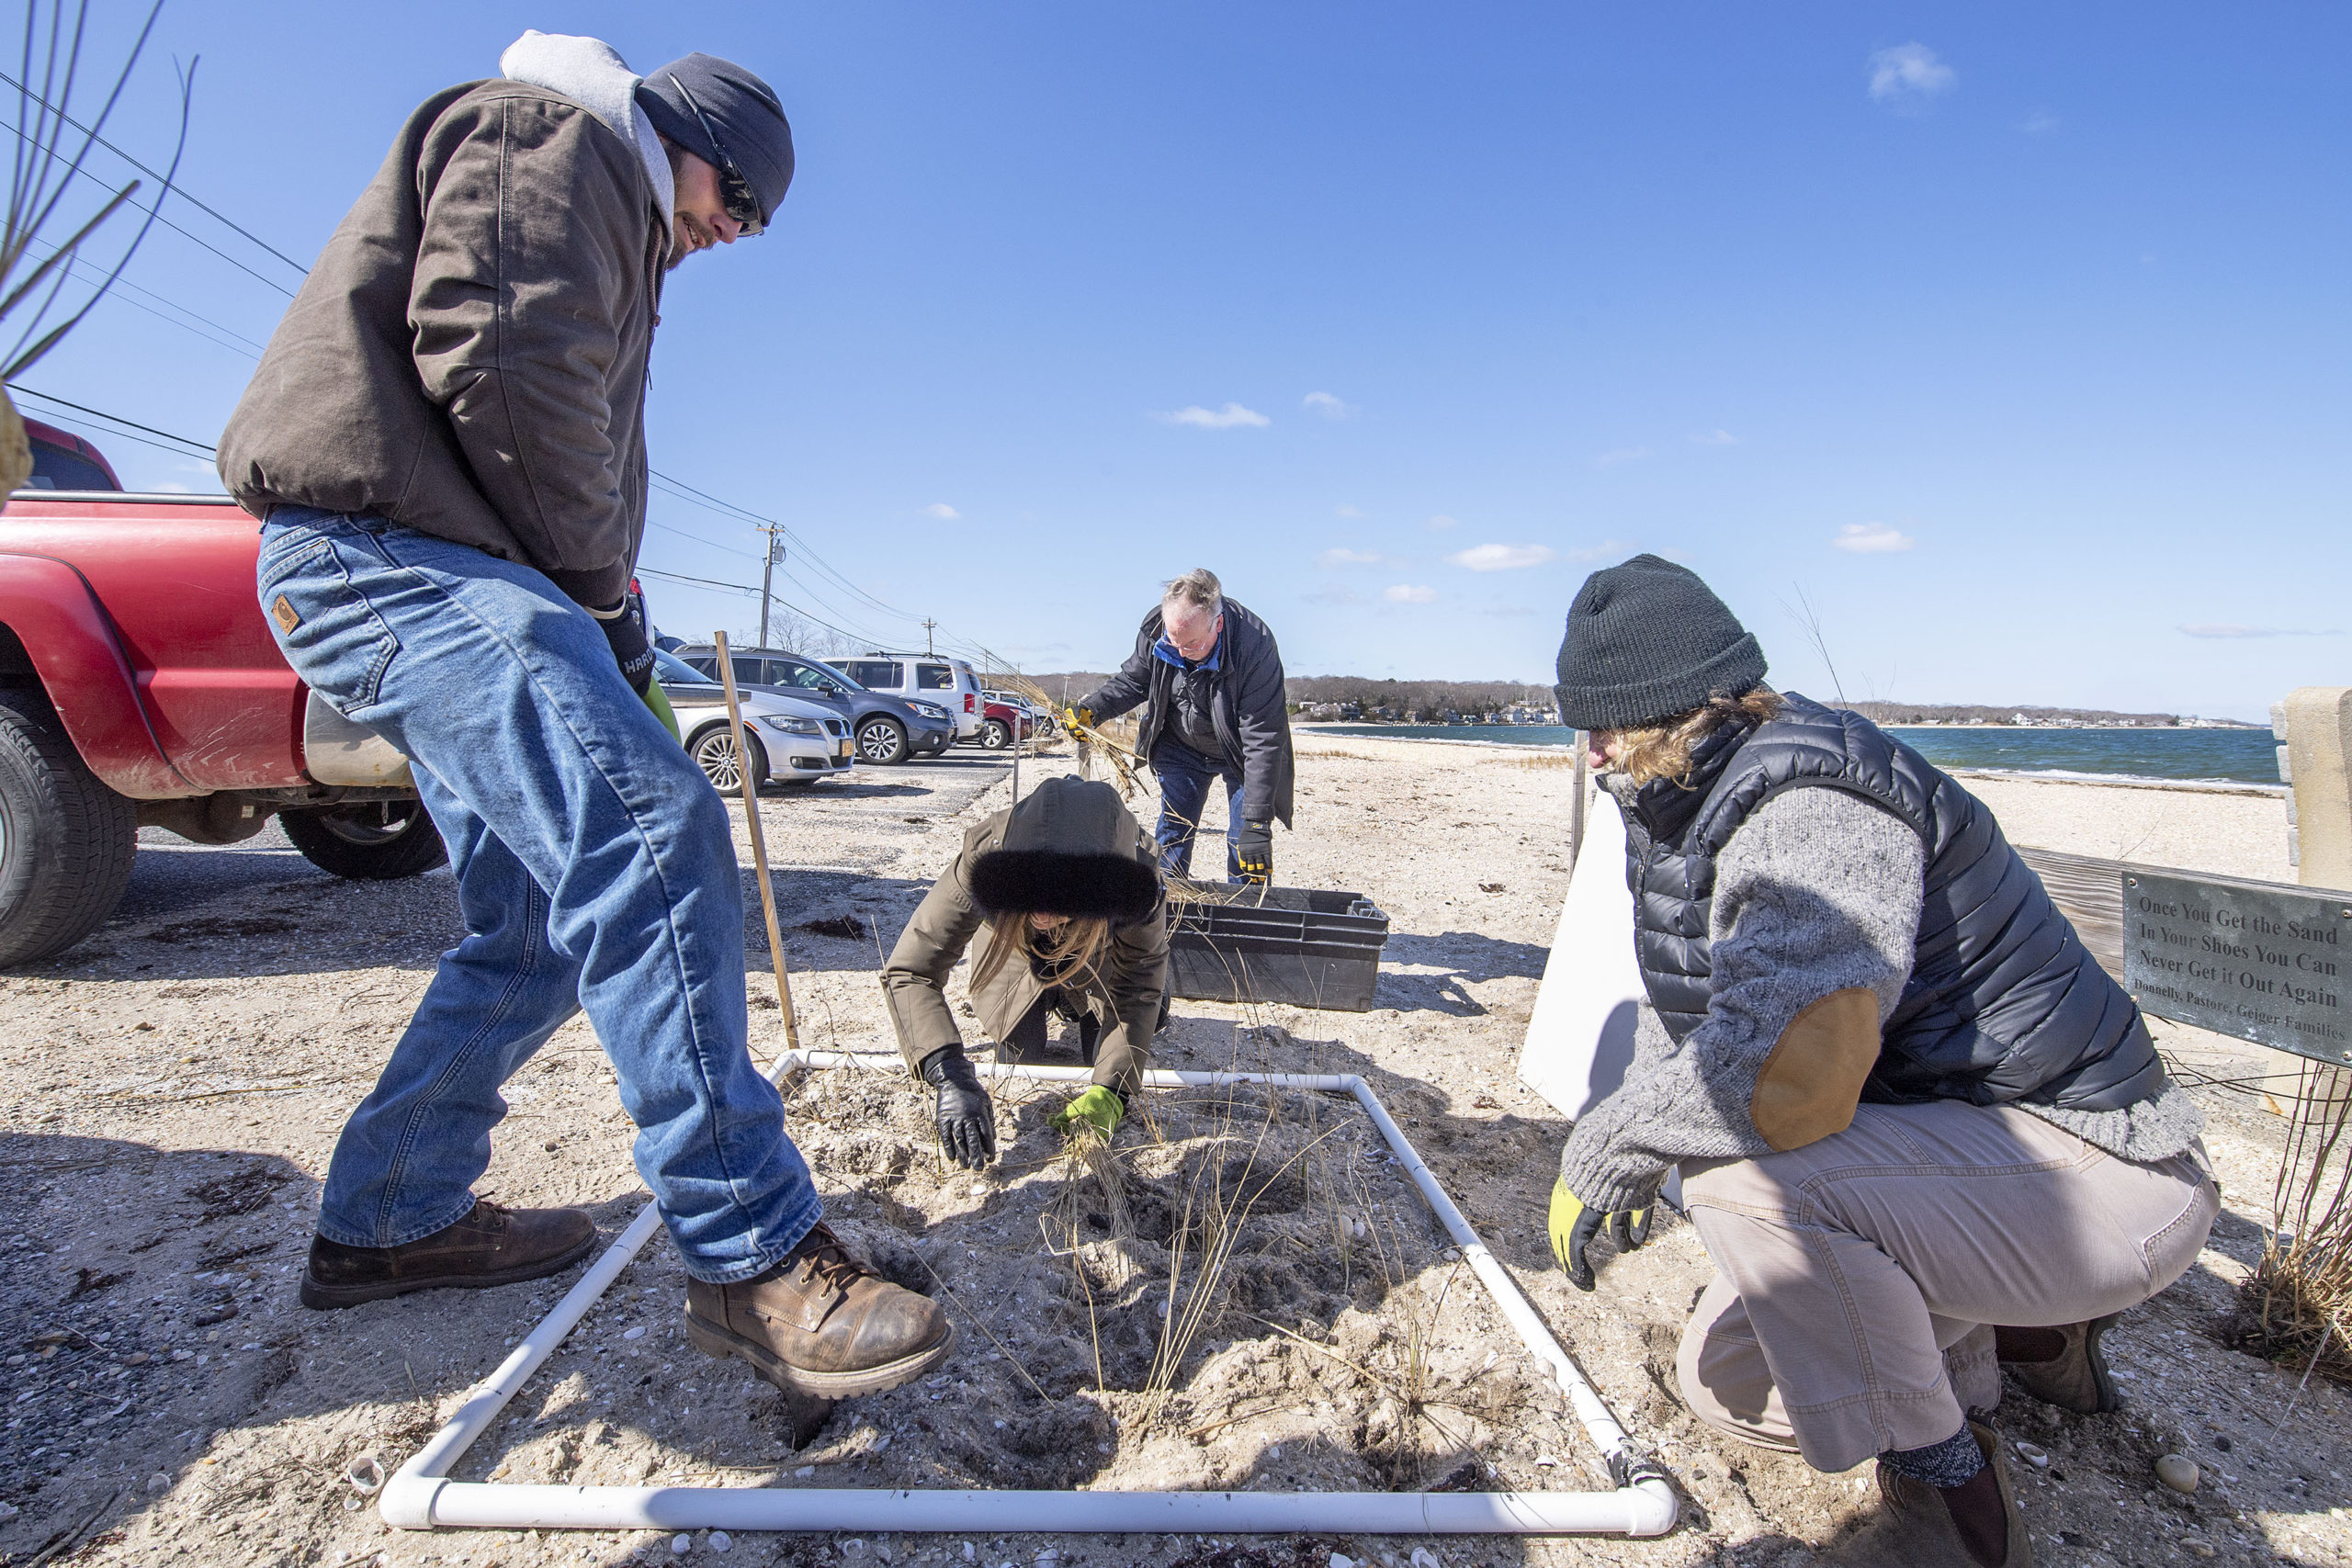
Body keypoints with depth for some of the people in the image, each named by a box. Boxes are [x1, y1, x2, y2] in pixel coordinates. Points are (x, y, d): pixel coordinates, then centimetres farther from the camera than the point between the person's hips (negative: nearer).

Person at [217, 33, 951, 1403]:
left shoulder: (611, 220, 34)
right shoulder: (551, 133, 2)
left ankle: (389, 1220, 23)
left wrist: (599, 604, 15)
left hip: (450, 572, 11)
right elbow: (499, 364, -15)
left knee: (547, 922, 10)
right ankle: (754, 1257, -25)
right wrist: (602, 581, -7)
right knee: (654, 833, -27)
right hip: (395, 548, -11)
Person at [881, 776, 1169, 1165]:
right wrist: (950, 1077, -56)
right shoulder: (983, 860, -46)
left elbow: (1138, 989, -30)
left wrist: (1111, 1091, -41)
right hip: (1016, 955, 0)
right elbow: (908, 972, -44)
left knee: (1106, 1054, 3)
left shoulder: (1137, 877, -44)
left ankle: (1072, 1002, 34)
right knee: (1017, 1053, 8)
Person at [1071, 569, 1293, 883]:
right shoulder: (1154, 632, -21)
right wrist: (1090, 709, -21)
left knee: (1247, 846, -7)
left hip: (1239, 753, -3)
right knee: (1173, 832, 5)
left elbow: (1263, 740, -34)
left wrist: (1256, 821, -37)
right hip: (1181, 748, 4)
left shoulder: (1254, 647, -34)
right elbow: (1132, 681, 0)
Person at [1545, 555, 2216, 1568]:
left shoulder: (1810, 808, -29)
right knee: (1724, 1384, 13)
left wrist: (1603, 1152, -26)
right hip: (1936, 1139, 10)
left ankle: (1944, 1480, -10)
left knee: (1747, 1179, -35)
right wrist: (1627, 1160, 2)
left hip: (2097, 1174, -9)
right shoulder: (1687, 806, 3)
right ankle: (2022, 1334, 27)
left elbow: (1781, 1078, -41)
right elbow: (1685, 1013, 13)